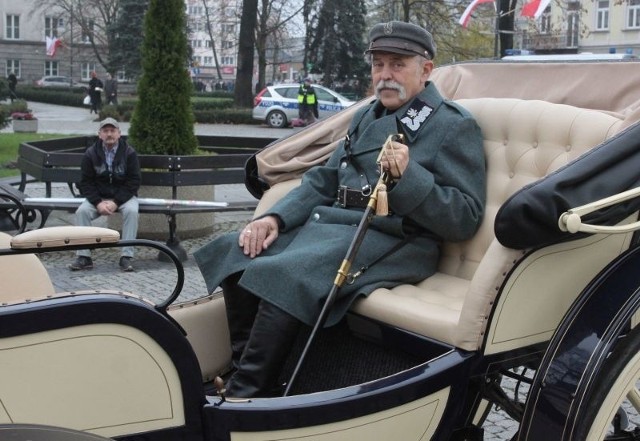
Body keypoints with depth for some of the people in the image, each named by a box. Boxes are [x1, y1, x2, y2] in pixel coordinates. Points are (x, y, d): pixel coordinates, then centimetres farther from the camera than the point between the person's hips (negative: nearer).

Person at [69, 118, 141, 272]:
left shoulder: (129, 153, -5)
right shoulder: (91, 154, -1)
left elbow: (133, 182, -8)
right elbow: (86, 182, -1)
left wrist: (116, 202, -19)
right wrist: (98, 203, -18)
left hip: (123, 196, -2)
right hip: (98, 197, 2)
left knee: (131, 211, -32)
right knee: (82, 211, -25)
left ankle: (126, 257, -28)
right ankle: (84, 257, -19)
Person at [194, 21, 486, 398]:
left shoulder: (455, 126, -2)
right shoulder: (367, 116, 21)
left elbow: (465, 219, -9)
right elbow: (322, 182, 19)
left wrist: (408, 176, -23)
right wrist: (275, 217, 1)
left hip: (391, 243, -8)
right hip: (329, 225, 8)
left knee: (284, 276, -30)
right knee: (234, 254, -7)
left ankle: (243, 398, -19)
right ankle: (244, 366, 2)